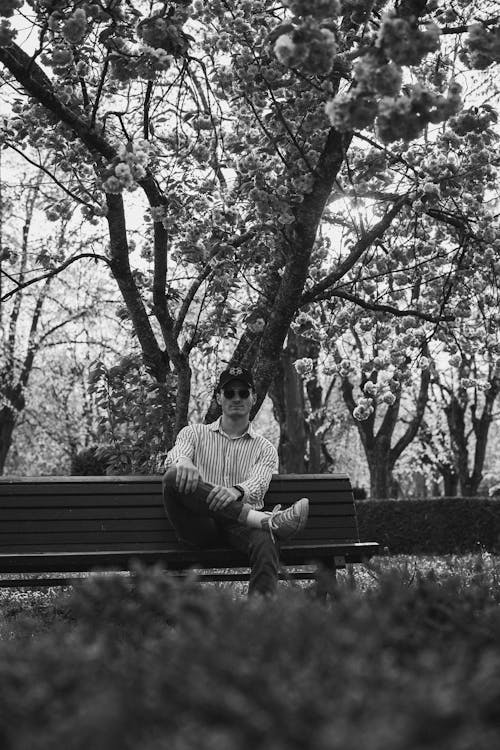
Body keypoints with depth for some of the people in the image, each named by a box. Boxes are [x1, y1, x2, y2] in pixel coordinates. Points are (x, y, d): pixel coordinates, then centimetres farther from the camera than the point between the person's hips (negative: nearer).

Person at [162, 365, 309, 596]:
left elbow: (258, 484, -5)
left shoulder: (264, 448, 17)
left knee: (266, 542, -35)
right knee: (174, 477, -31)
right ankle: (265, 519, -42)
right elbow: (175, 455, -4)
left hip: (240, 525, 0)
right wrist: (182, 462, -32)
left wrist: (236, 492, -31)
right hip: (200, 525, 0)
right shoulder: (194, 433, 20)